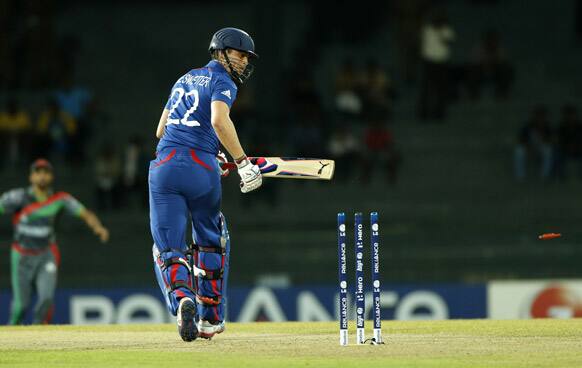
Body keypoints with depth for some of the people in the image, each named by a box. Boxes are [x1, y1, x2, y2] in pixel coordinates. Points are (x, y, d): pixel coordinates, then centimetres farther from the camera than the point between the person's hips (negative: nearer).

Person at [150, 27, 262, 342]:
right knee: (212, 243, 16)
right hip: (202, 169, -4)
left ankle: (181, 298, -30)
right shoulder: (221, 81, 4)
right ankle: (210, 319, 19)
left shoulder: (185, 79, 25)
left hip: (164, 166, 4)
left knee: (168, 248, -1)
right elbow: (219, 120, -17)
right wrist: (243, 163, -17)